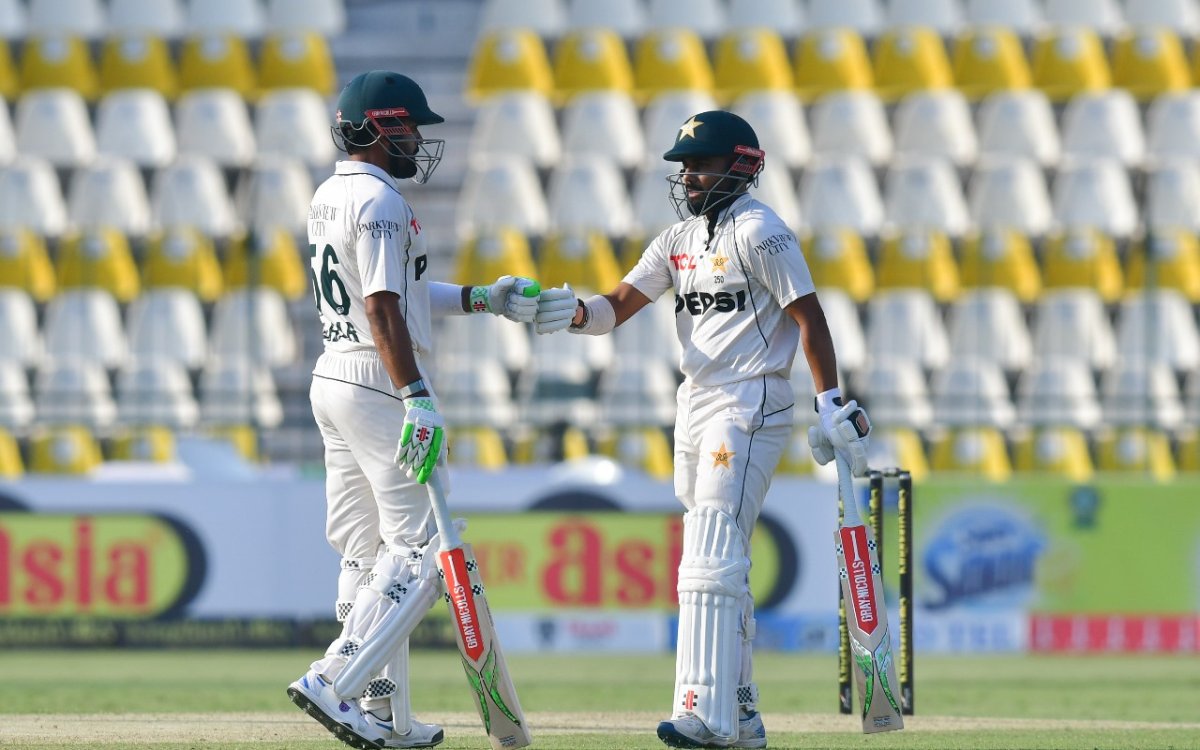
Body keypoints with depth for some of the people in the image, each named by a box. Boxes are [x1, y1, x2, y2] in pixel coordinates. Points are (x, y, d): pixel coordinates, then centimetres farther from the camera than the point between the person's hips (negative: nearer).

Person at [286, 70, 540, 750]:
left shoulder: (328, 197, 15)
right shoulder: (379, 202, -14)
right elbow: (383, 310, -22)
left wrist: (483, 299, 20)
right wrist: (418, 400, -27)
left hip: (334, 382, 10)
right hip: (382, 388, -10)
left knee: (368, 554, 11)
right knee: (420, 550, -8)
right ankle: (335, 683, -18)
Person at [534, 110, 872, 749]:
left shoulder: (759, 232, -10)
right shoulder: (678, 239, 14)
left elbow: (808, 317, -12)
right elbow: (618, 306, 8)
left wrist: (833, 407, -17)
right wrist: (575, 313, -14)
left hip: (750, 405, -9)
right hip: (694, 406, 9)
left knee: (713, 559, -17)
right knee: (717, 563, 11)